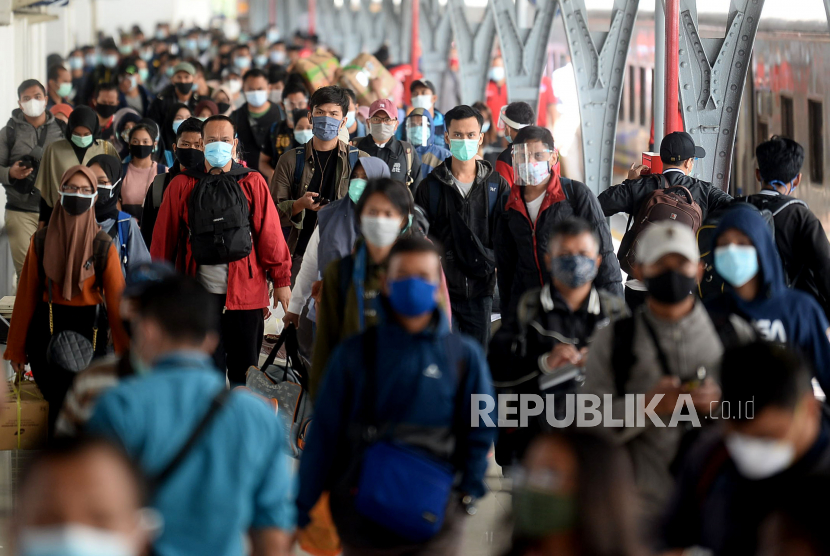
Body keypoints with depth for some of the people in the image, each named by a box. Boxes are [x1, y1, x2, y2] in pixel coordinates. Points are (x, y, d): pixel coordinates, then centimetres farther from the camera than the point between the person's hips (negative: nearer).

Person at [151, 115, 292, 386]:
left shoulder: (253, 183, 4)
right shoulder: (182, 186, 5)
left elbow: (270, 234, 3)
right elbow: (163, 239, 8)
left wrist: (281, 279, 0)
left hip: (245, 292, 0)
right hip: (198, 293, 0)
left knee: (245, 369, 5)